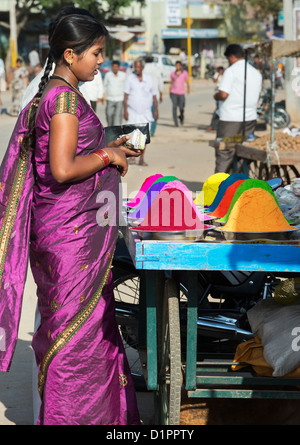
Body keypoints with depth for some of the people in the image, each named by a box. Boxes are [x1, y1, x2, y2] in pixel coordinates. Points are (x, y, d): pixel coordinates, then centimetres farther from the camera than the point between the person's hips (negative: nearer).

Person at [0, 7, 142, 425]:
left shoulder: (51, 94, 13)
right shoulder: (64, 97, -17)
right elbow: (62, 170, -25)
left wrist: (107, 149, 13)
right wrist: (107, 156, -11)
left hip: (73, 230, 10)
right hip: (72, 234, -10)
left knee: (94, 323, 16)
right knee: (75, 327, 0)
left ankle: (104, 413, 27)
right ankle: (69, 417, 11)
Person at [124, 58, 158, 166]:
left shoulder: (149, 78, 7)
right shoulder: (130, 78, 1)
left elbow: (154, 95, 12)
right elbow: (126, 95, -1)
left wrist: (156, 110, 7)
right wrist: (125, 110, -8)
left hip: (145, 112, 1)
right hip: (132, 112, -1)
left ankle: (142, 159, 0)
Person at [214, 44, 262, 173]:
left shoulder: (231, 71, -11)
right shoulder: (256, 73, 11)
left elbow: (223, 94, -18)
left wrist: (216, 96, 2)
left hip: (230, 120, -6)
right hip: (250, 118, 6)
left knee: (224, 154, -2)